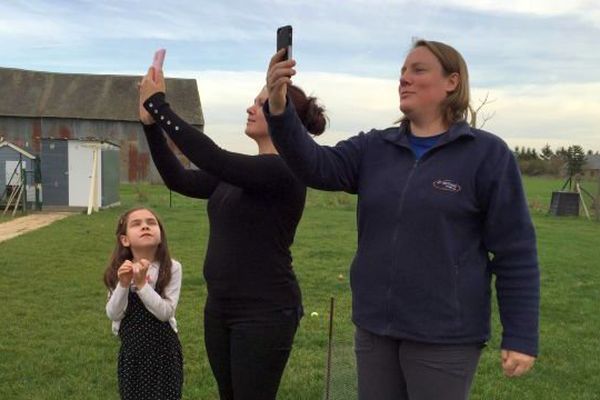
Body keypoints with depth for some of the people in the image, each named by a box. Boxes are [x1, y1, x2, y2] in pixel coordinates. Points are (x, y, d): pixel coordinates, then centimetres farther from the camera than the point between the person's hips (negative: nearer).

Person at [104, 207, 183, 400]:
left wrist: (142, 283, -26)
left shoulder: (172, 268, -15)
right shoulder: (120, 270, -6)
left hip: (163, 346, -2)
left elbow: (165, 312, -19)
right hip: (132, 346, 2)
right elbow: (113, 314, -8)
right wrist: (123, 284, -22)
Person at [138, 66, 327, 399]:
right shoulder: (237, 172, 10)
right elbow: (180, 179, 5)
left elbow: (213, 158, -27)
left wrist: (159, 104, -22)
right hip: (221, 307, 8)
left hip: (264, 313, -8)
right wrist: (151, 124, -4)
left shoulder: (285, 171, -17)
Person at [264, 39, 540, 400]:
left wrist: (521, 337, -10)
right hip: (375, 327, 5)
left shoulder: (487, 153, -8)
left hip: (444, 337, -4)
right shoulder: (374, 148, 5)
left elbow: (515, 253, -8)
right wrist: (279, 110, -27)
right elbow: (317, 166, -12)